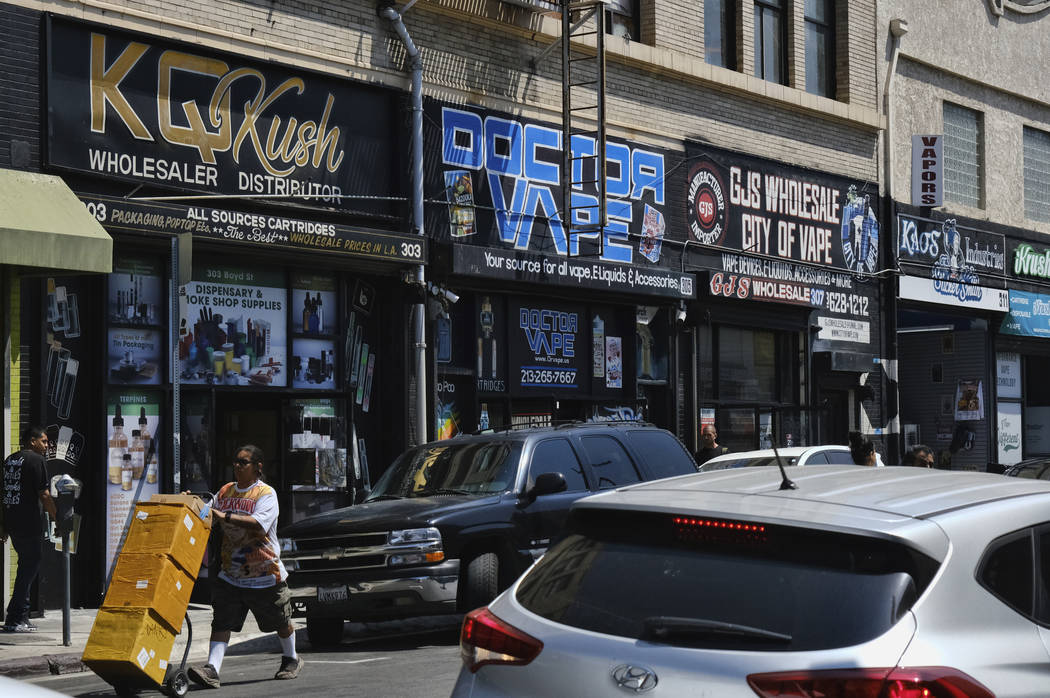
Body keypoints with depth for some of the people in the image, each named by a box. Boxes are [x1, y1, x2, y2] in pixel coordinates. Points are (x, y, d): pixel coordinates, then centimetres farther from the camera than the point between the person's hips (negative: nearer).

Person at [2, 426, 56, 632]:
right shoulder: (37, 460, -9)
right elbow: (43, 495, -14)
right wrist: (58, 518, -4)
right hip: (30, 523, -8)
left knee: (26, 566, 18)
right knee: (30, 567, -2)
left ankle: (22, 617, 20)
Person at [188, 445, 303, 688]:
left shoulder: (266, 493, -10)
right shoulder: (225, 491, 9)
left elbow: (259, 523, -26)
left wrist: (225, 517, -31)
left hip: (265, 572, -4)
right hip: (230, 573, 4)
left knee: (280, 622, 13)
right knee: (221, 622, -11)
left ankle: (291, 659, 36)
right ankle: (212, 669, -18)